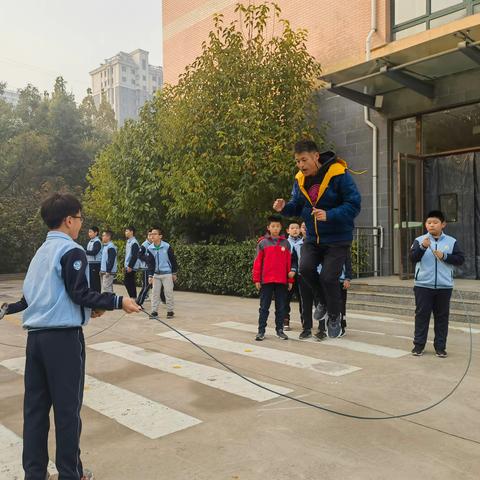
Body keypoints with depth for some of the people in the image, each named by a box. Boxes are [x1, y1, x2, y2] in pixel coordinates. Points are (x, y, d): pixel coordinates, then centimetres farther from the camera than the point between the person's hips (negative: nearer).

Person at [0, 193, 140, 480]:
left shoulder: (41, 252, 16)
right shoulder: (71, 250, -10)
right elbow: (80, 293, -16)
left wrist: (87, 309, 19)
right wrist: (119, 302, -13)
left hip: (36, 335, 8)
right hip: (63, 337, -8)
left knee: (35, 407, 11)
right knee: (67, 408, 3)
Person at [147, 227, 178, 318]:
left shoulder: (167, 246, -10)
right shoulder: (150, 248, -1)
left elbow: (173, 260, -3)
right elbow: (151, 263, 3)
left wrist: (174, 273, -1)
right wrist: (150, 275, -6)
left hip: (167, 273, -4)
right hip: (156, 274, 4)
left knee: (168, 292, 1)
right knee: (155, 293, 6)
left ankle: (170, 311, 13)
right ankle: (154, 311, 15)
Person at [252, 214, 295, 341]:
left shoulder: (285, 243, 6)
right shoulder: (262, 242, 1)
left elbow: (289, 262, 6)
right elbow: (257, 262, 0)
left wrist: (290, 280, 6)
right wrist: (256, 279, -3)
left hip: (282, 281, 2)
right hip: (266, 280, -2)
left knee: (281, 307, 9)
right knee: (264, 307, 5)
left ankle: (279, 330, 19)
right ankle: (261, 331, 10)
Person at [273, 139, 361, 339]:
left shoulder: (339, 175, -18)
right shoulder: (300, 180, 0)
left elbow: (354, 205, -19)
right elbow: (297, 206, 9)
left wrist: (329, 215, -32)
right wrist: (284, 208, -13)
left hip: (337, 238, -5)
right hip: (313, 236, 5)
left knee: (328, 277, -9)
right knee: (306, 268, -14)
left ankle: (334, 316, 20)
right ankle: (322, 302, 18)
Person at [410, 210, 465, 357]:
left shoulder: (451, 242, 4)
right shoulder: (419, 240, 1)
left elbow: (460, 259, 0)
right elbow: (413, 257, -11)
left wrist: (444, 256, -13)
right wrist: (423, 247, -27)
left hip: (444, 286, 1)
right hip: (423, 285, -1)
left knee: (442, 316, 8)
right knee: (422, 314, 3)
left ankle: (440, 346, 17)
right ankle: (419, 344, 12)